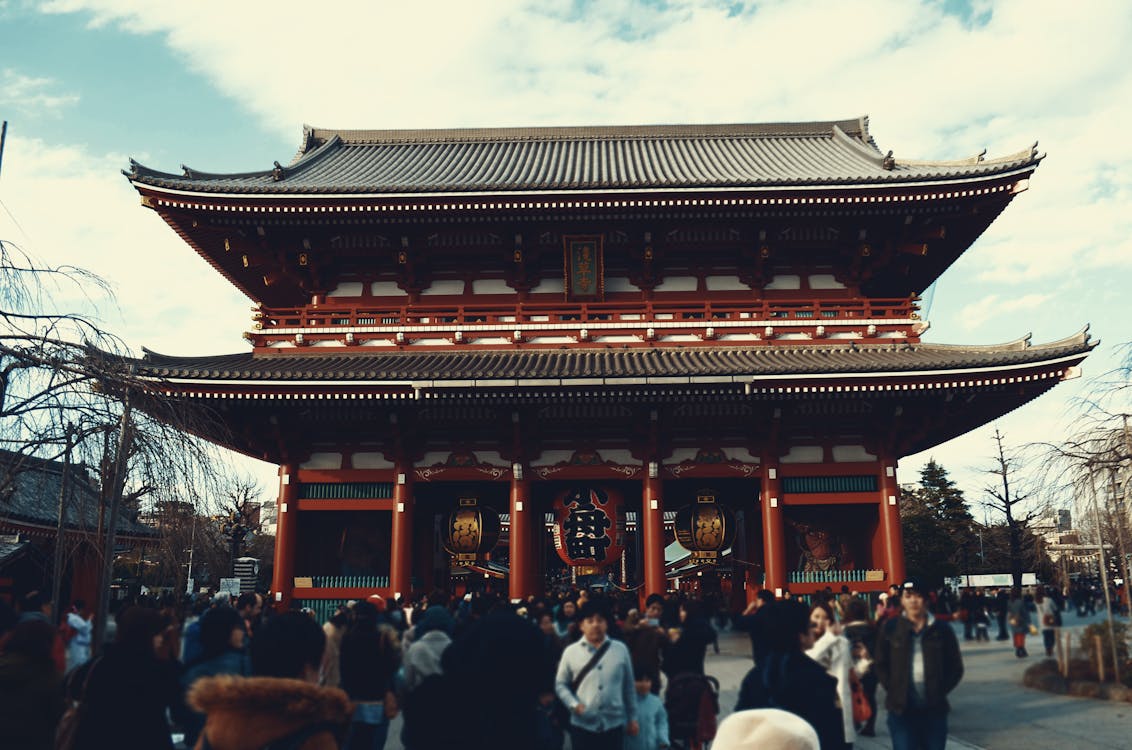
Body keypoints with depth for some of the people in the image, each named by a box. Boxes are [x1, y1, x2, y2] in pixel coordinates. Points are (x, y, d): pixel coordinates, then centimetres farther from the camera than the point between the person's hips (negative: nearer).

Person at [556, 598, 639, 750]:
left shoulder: (620, 649, 1)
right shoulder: (571, 651, -1)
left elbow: (629, 686, 8)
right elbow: (560, 684, 5)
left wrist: (632, 718, 11)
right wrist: (574, 704, -10)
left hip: (613, 724, 1)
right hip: (582, 724, -1)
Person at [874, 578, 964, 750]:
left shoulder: (942, 630, 0)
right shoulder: (890, 628, -1)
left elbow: (955, 667, 7)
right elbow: (881, 665, 6)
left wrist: (940, 691, -1)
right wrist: (893, 690, -3)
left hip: (934, 709, 1)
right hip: (901, 709, -1)